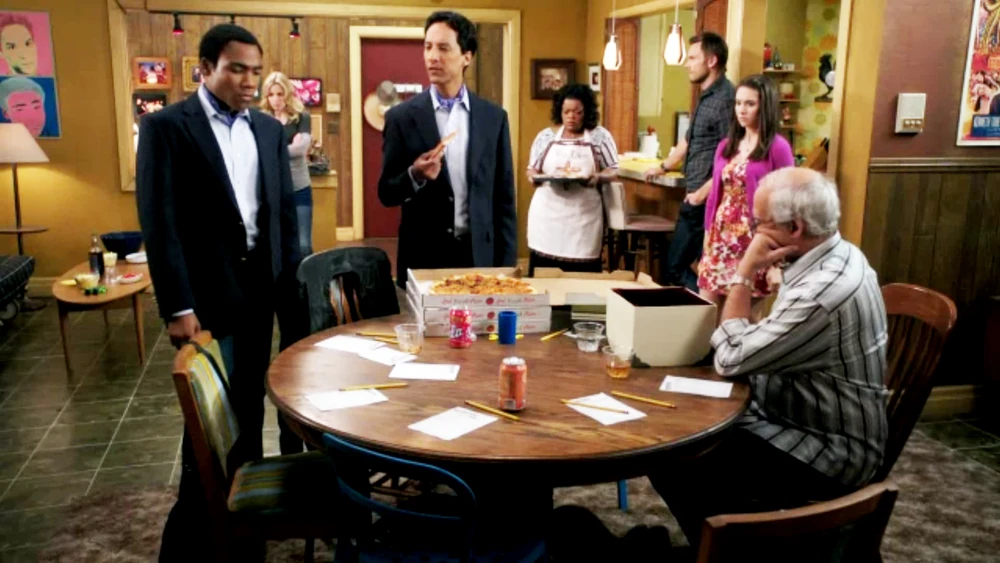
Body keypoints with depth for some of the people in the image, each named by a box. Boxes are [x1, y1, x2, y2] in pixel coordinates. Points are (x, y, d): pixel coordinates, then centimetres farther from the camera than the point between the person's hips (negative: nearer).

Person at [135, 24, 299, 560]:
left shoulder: (269, 129, 10)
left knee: (250, 406, 15)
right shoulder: (166, 126, -7)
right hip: (207, 293, -5)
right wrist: (177, 307, -16)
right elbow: (159, 222, -12)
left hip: (261, 287, 5)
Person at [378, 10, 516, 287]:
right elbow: (386, 193, 1)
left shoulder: (494, 117, 3)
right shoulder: (401, 117, -2)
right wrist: (414, 176, -20)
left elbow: (503, 199, 5)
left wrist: (506, 266, 1)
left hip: (479, 256, 1)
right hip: (422, 258, -1)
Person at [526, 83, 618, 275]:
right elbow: (532, 169, 14)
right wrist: (534, 176, -10)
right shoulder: (546, 136, 9)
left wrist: (597, 177, -16)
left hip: (584, 215, -1)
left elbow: (613, 170, 6)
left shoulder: (600, 136, 4)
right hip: (548, 214, 1)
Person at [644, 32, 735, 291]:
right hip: (695, 198, 9)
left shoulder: (726, 98, -16)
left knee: (676, 265, -3)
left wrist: (703, 192, -18)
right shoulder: (707, 96, 15)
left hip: (706, 201, -9)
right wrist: (664, 167, 41)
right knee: (676, 264, 14)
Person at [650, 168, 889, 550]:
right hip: (819, 423, 10)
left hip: (828, 452, -9)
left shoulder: (824, 291, -31)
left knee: (671, 464, -14)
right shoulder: (838, 255, 1)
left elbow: (731, 359, -23)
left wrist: (744, 273, -19)